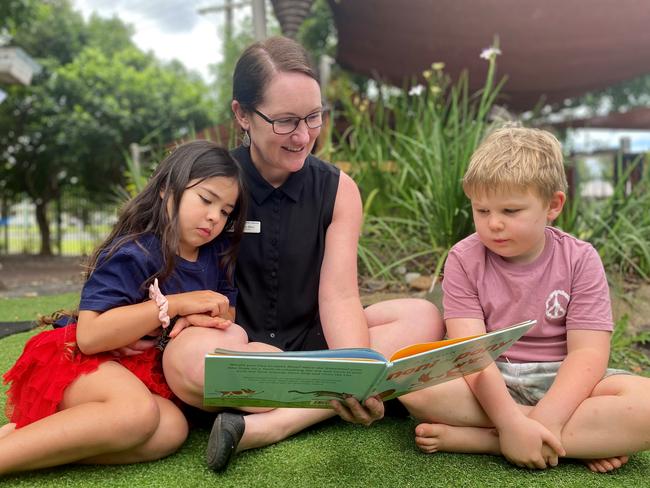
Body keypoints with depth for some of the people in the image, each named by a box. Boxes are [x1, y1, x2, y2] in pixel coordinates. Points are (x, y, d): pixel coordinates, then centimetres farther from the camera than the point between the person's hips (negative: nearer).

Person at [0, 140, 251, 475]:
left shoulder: (216, 253, 2)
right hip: (86, 362, -6)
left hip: (147, 372, 7)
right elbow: (89, 335, -27)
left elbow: (227, 314, 8)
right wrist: (176, 303, -26)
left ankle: (29, 437, -19)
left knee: (170, 430, -28)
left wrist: (197, 318, -16)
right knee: (138, 413, -38)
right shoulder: (132, 254, -19)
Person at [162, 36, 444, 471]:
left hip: (310, 344, 3)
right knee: (189, 359, -36)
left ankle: (270, 425, -27)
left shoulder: (338, 190, -1)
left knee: (424, 320, -19)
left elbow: (339, 295, -10)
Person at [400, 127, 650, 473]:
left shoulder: (579, 259, -4)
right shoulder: (464, 259, -6)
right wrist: (511, 422, -30)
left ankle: (470, 438, -27)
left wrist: (544, 421, -28)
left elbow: (587, 352, -13)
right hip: (487, 382, 0)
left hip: (560, 382, 0)